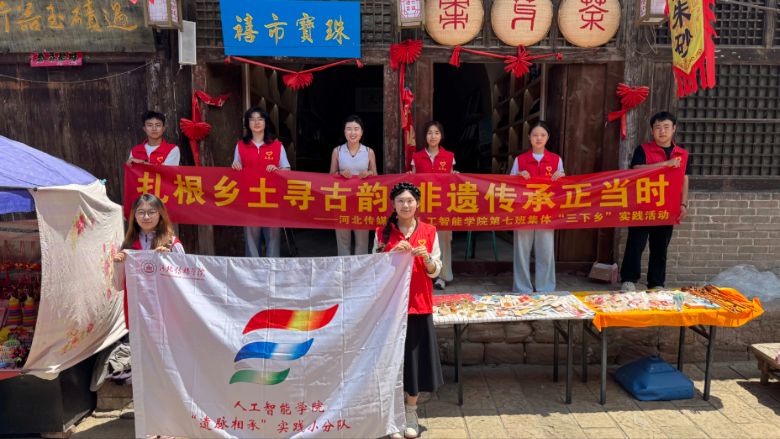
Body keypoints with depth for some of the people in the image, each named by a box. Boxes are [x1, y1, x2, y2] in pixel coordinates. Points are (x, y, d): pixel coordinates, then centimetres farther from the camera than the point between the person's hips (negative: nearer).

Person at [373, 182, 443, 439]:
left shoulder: (429, 232, 1)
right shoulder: (382, 233, 0)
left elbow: (435, 272, 1)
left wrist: (426, 257, -19)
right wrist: (393, 253, -15)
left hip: (419, 305, 1)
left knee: (416, 356, 6)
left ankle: (411, 410, 24)